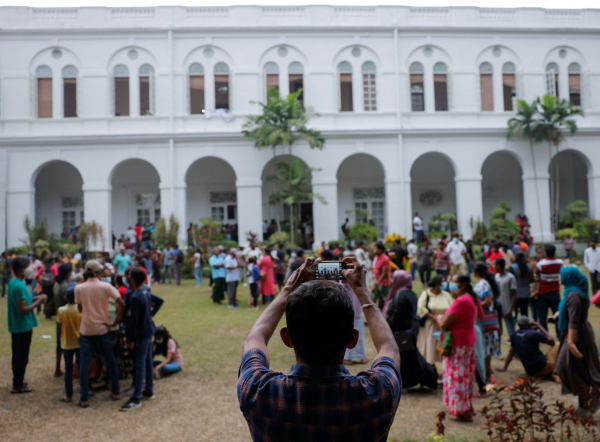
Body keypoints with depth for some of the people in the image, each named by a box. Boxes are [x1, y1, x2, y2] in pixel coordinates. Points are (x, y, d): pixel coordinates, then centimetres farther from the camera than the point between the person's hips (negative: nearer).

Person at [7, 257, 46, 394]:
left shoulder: (13, 283, 7)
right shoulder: (19, 286, -23)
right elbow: (23, 309, -24)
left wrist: (35, 299, 6)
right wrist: (38, 301, -15)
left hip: (16, 326, 10)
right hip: (23, 326, -10)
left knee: (17, 355, 18)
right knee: (22, 357, 1)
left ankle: (17, 382, 29)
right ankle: (17, 386, 10)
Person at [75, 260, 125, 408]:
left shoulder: (79, 288, -6)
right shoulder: (106, 286, -9)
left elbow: (80, 308, 3)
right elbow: (121, 304, -15)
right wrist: (116, 322, -7)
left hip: (86, 330, 0)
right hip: (103, 328, 0)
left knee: (84, 363, 5)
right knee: (110, 361, 13)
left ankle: (84, 399, 4)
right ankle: (115, 393, 22)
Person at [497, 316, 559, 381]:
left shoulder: (514, 335, 5)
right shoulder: (534, 333, -12)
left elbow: (511, 352, 17)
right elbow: (552, 342, 1)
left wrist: (504, 368, 29)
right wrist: (540, 327, 6)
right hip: (543, 368, -6)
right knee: (557, 345, 12)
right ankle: (551, 374, 4)